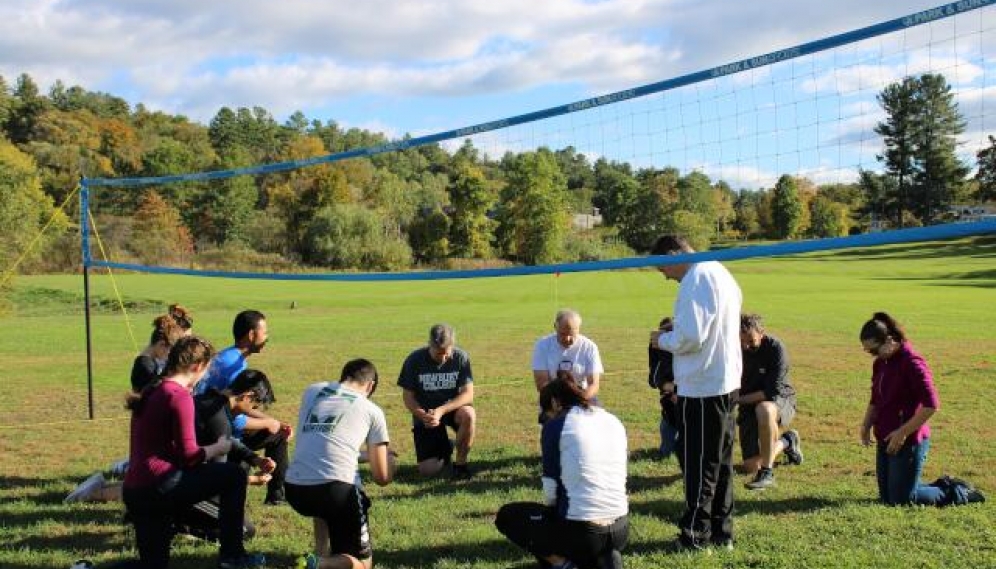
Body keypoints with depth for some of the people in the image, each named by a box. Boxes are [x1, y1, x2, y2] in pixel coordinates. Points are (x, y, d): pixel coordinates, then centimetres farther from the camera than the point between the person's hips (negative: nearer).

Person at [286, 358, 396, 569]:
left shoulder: (312, 390, 19)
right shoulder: (372, 410, 12)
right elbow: (382, 478, 16)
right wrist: (389, 457, 39)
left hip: (294, 489, 4)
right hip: (337, 490, -4)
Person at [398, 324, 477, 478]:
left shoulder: (461, 357, -14)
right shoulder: (414, 360, -14)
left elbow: (468, 394, -17)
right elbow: (408, 396, -7)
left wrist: (442, 411, -32)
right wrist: (422, 415, -27)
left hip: (452, 407, 0)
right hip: (425, 413, 0)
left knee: (468, 414, -37)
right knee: (428, 470, -12)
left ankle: (460, 462, -13)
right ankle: (444, 449, 25)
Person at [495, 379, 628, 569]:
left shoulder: (557, 424, -4)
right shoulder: (614, 421, 13)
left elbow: (551, 488, -4)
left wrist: (553, 510, 18)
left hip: (580, 531, -6)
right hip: (621, 531, 6)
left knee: (506, 516, 18)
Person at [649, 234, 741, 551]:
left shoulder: (695, 281, -18)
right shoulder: (719, 272, 14)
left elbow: (690, 338, -23)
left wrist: (663, 340, -5)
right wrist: (675, 329, 12)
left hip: (701, 386, -10)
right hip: (725, 381, 10)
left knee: (698, 464, 0)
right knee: (720, 460, 15)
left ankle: (695, 535, 9)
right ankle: (721, 532, 23)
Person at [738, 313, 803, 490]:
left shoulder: (775, 348, -22)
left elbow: (772, 391, -25)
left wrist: (739, 399, -24)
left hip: (780, 401, -4)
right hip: (749, 405, 5)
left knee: (764, 409, -43)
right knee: (750, 467, 2)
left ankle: (767, 474, -29)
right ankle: (786, 442, 33)